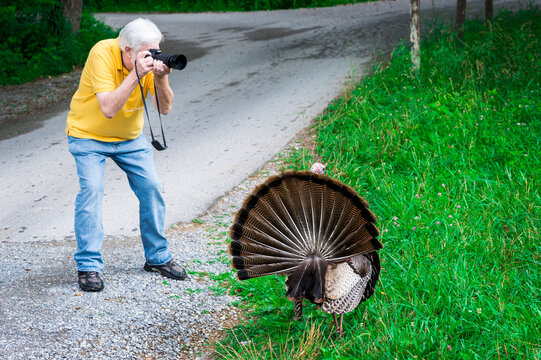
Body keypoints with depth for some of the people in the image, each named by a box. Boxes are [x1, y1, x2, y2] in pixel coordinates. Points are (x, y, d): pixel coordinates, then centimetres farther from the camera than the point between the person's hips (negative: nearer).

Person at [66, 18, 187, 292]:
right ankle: (88, 266, -14)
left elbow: (165, 108, -14)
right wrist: (136, 74, -39)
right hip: (89, 136, -5)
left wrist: (161, 78, -30)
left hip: (130, 138, 5)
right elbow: (108, 109, -35)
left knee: (151, 187, -2)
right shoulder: (102, 54, -27)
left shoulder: (151, 59, -13)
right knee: (91, 189, -21)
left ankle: (157, 257, 15)